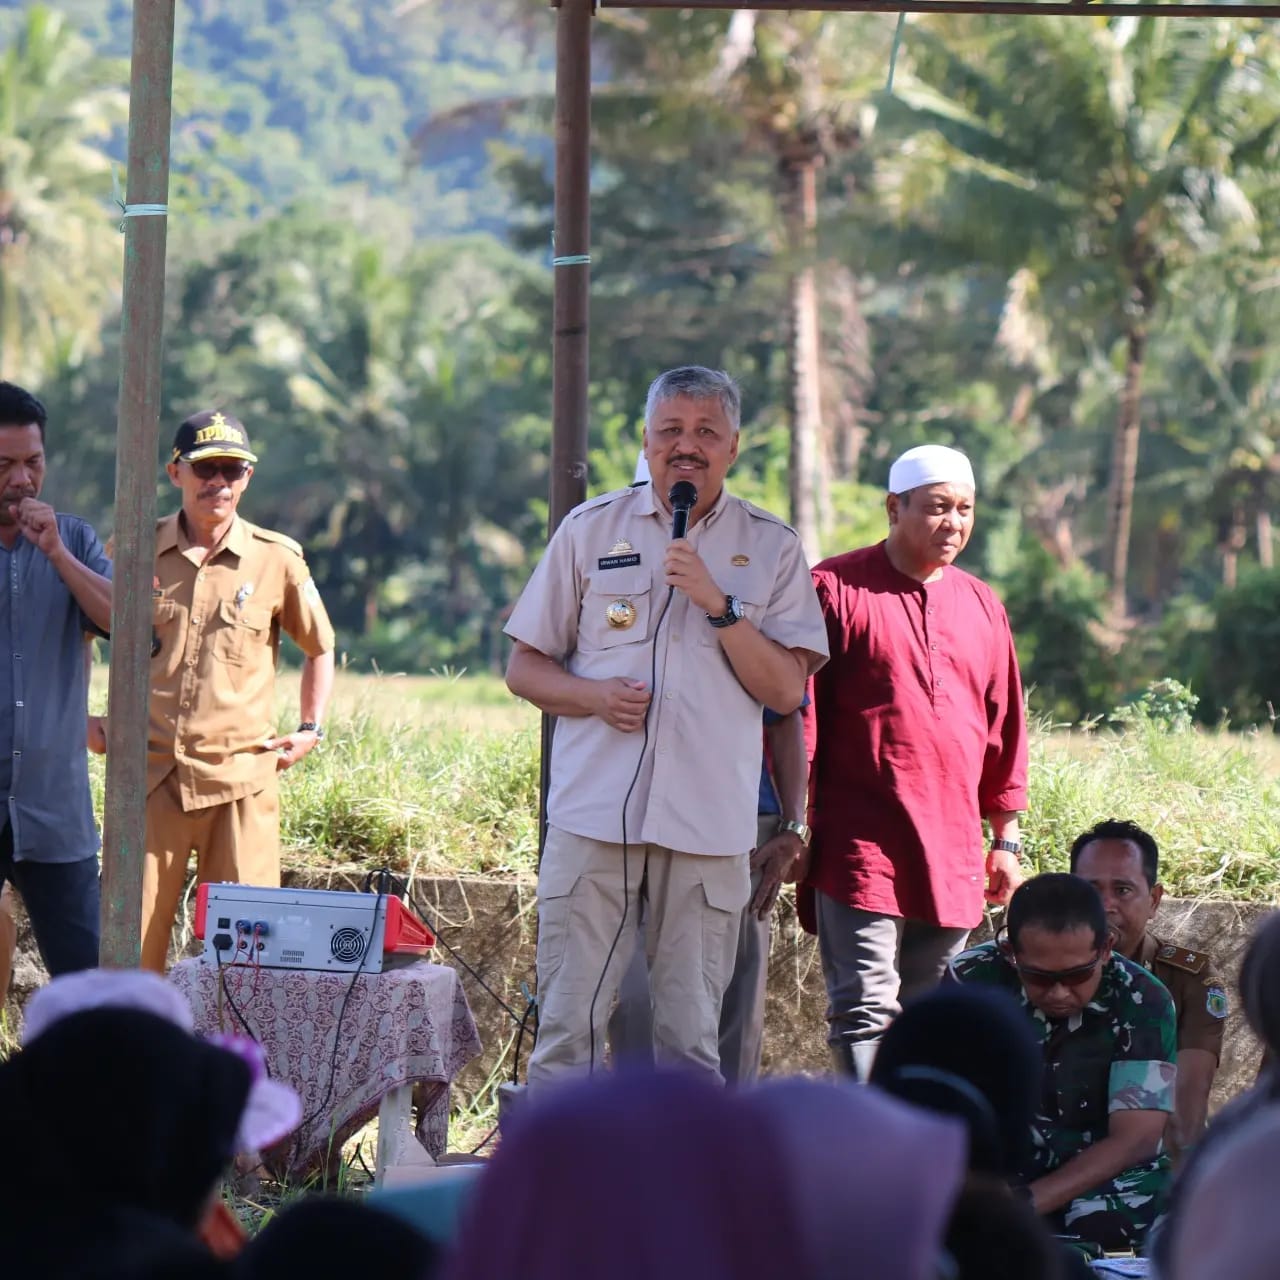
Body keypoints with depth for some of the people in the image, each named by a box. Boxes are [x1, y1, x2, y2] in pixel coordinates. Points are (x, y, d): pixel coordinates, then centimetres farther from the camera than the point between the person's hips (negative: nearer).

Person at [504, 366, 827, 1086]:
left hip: (710, 823, 0)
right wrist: (595, 696, -8)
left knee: (693, 1037, 2)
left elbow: (786, 691, 2)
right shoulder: (590, 530, 10)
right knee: (568, 1025, -4)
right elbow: (525, 668, 12)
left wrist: (719, 603, -9)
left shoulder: (771, 548, 9)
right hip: (594, 810, 0)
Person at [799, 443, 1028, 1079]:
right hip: (860, 848, -5)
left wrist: (1005, 839, 17)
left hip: (952, 855, 5)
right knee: (865, 1012, -10)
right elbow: (796, 714, -2)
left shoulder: (981, 606, 15)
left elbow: (1004, 731, 19)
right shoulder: (836, 588, -1)